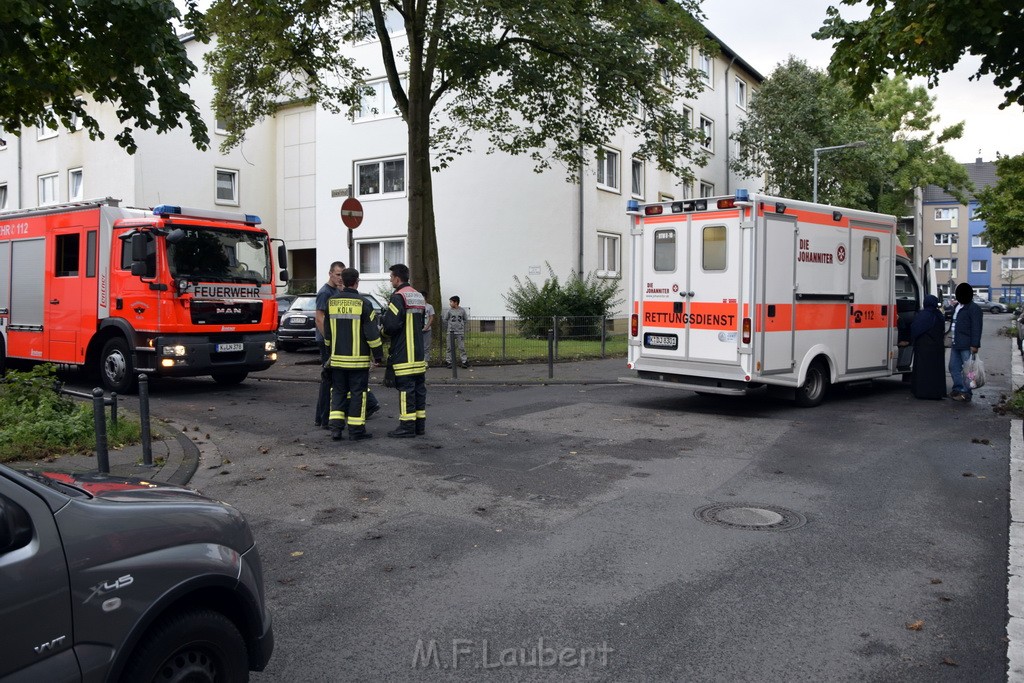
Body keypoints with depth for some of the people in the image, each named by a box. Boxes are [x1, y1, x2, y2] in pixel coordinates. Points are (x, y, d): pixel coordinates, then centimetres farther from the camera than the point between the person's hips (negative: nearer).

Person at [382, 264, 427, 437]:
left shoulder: (398, 297, -13)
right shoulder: (419, 297, 15)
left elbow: (391, 325, -20)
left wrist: (384, 331, 0)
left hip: (403, 354, -8)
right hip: (419, 354, 8)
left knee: (405, 389, -5)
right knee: (419, 387, 10)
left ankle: (407, 426, -3)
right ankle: (420, 425, 15)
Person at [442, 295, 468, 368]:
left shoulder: (462, 310, 1)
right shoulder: (449, 311, -1)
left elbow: (465, 320, 12)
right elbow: (444, 320, 5)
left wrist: (462, 326, 7)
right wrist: (446, 329, 7)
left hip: (460, 332, 0)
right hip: (450, 332, 0)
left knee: (462, 347, 0)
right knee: (450, 348, 4)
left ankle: (464, 361, 4)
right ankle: (448, 361, 10)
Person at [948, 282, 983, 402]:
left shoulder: (974, 308, -11)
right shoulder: (957, 307, 16)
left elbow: (976, 328, -16)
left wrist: (975, 345, -21)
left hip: (966, 345, -9)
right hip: (955, 344, 9)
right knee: (954, 367, 12)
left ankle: (966, 392, 0)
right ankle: (958, 389, 22)